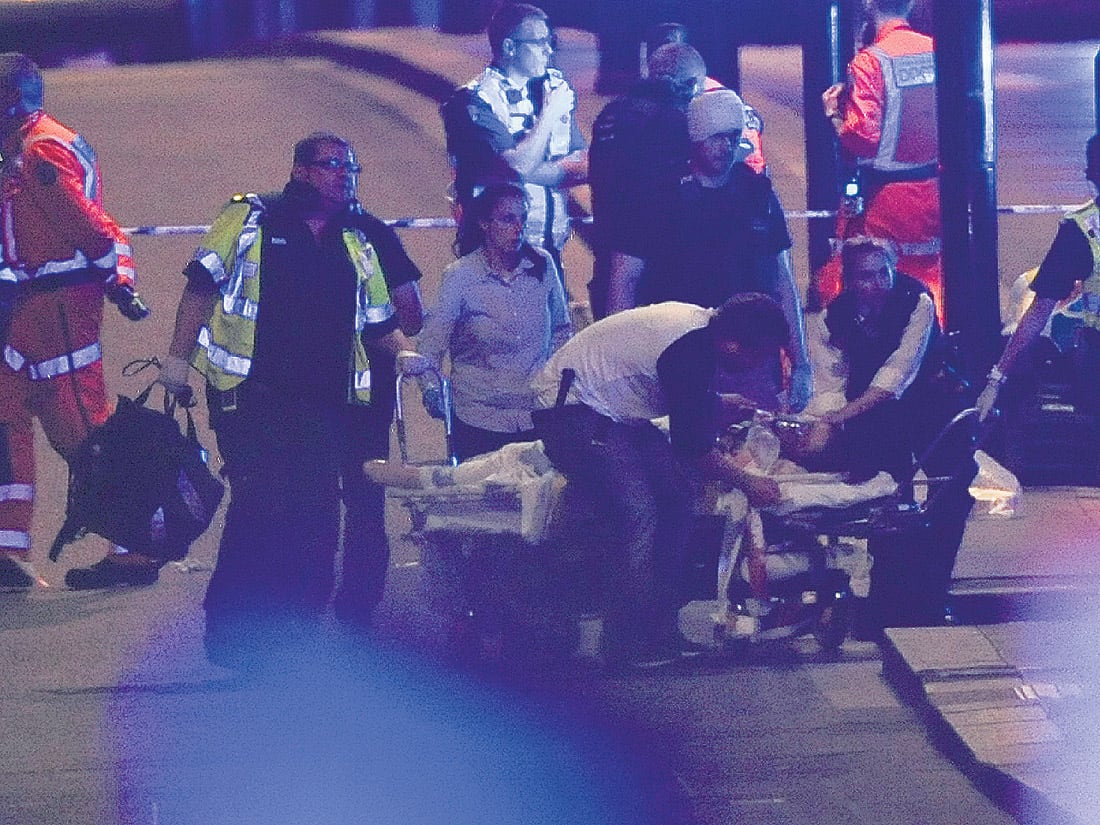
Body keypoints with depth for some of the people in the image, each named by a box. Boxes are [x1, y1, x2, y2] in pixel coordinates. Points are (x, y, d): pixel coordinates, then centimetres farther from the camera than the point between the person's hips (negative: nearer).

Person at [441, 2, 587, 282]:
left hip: (550, 246, 6)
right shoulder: (476, 100, -10)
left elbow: (584, 166, 3)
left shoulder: (556, 89, 11)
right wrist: (550, 115, -10)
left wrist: (529, 172, -13)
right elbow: (518, 167, -20)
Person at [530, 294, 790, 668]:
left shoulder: (698, 321, 3)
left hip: (612, 409, 10)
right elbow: (692, 446, -18)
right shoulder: (689, 351, -26)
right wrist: (747, 482, -8)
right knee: (634, 512, -19)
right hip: (571, 410, -10)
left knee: (676, 492, 1)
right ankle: (633, 648, -14)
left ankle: (661, 630, 3)